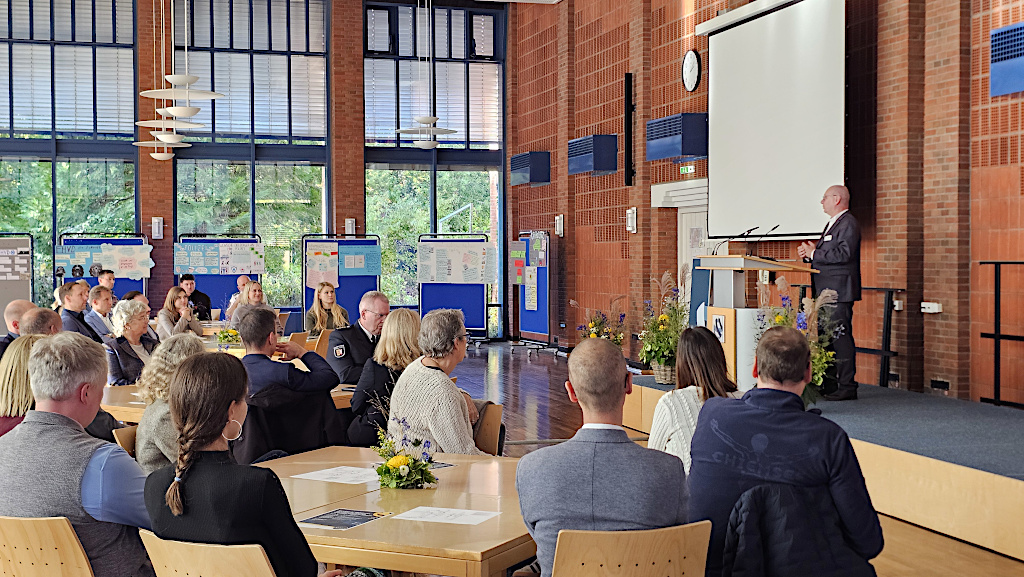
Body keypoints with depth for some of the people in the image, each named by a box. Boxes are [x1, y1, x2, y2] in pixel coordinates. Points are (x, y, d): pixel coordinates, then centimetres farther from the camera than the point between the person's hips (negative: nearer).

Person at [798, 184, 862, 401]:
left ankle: (847, 387, -6)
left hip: (839, 292, -11)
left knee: (841, 337, -9)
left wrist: (814, 254, -15)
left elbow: (843, 254, -22)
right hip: (826, 292, 11)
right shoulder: (832, 224, 22)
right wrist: (809, 253, 7)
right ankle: (828, 384, 20)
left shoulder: (848, 223, -10)